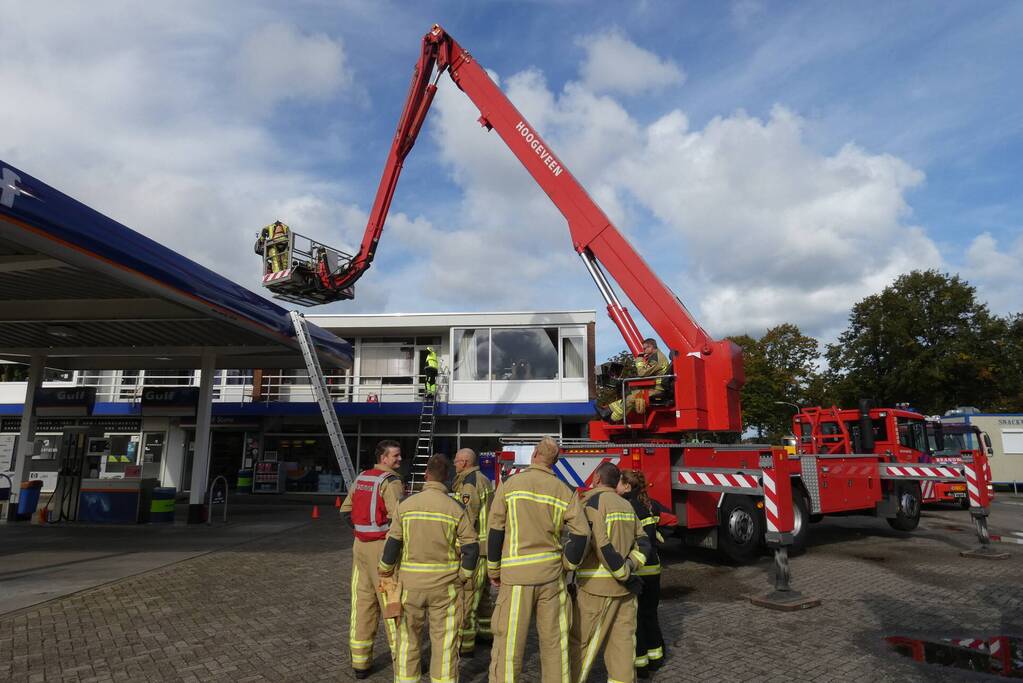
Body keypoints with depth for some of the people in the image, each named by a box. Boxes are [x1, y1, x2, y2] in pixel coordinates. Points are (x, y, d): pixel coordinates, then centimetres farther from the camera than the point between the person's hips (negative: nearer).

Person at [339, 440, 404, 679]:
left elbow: (346, 511, 16)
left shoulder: (361, 479, 10)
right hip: (384, 548, -7)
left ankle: (360, 662, 16)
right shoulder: (391, 482, -15)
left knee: (363, 602, 11)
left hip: (360, 546, 7)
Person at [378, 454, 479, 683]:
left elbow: (392, 543, -5)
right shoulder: (456, 509, -8)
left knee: (408, 638, 17)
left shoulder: (406, 505, -6)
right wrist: (463, 578, 4)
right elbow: (471, 547, -10)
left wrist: (385, 571, 11)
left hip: (410, 583, 1)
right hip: (444, 586, -1)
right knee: (444, 641, 7)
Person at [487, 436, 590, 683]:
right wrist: (566, 565, 10)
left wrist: (493, 571, 8)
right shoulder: (565, 491, 1)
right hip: (552, 575, 3)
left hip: (516, 576, -2)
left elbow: (495, 532, -3)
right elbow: (581, 534, -5)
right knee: (554, 642, 13)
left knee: (508, 644, 4)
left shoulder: (510, 484, -4)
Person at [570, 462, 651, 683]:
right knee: (622, 642, 9)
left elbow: (601, 545, -19)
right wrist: (629, 566, -6)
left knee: (580, 643, 3)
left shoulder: (592, 501, -8)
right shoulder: (626, 505, 13)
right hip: (624, 589, 7)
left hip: (597, 586, -6)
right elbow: (642, 543, 7)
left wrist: (624, 574, -13)